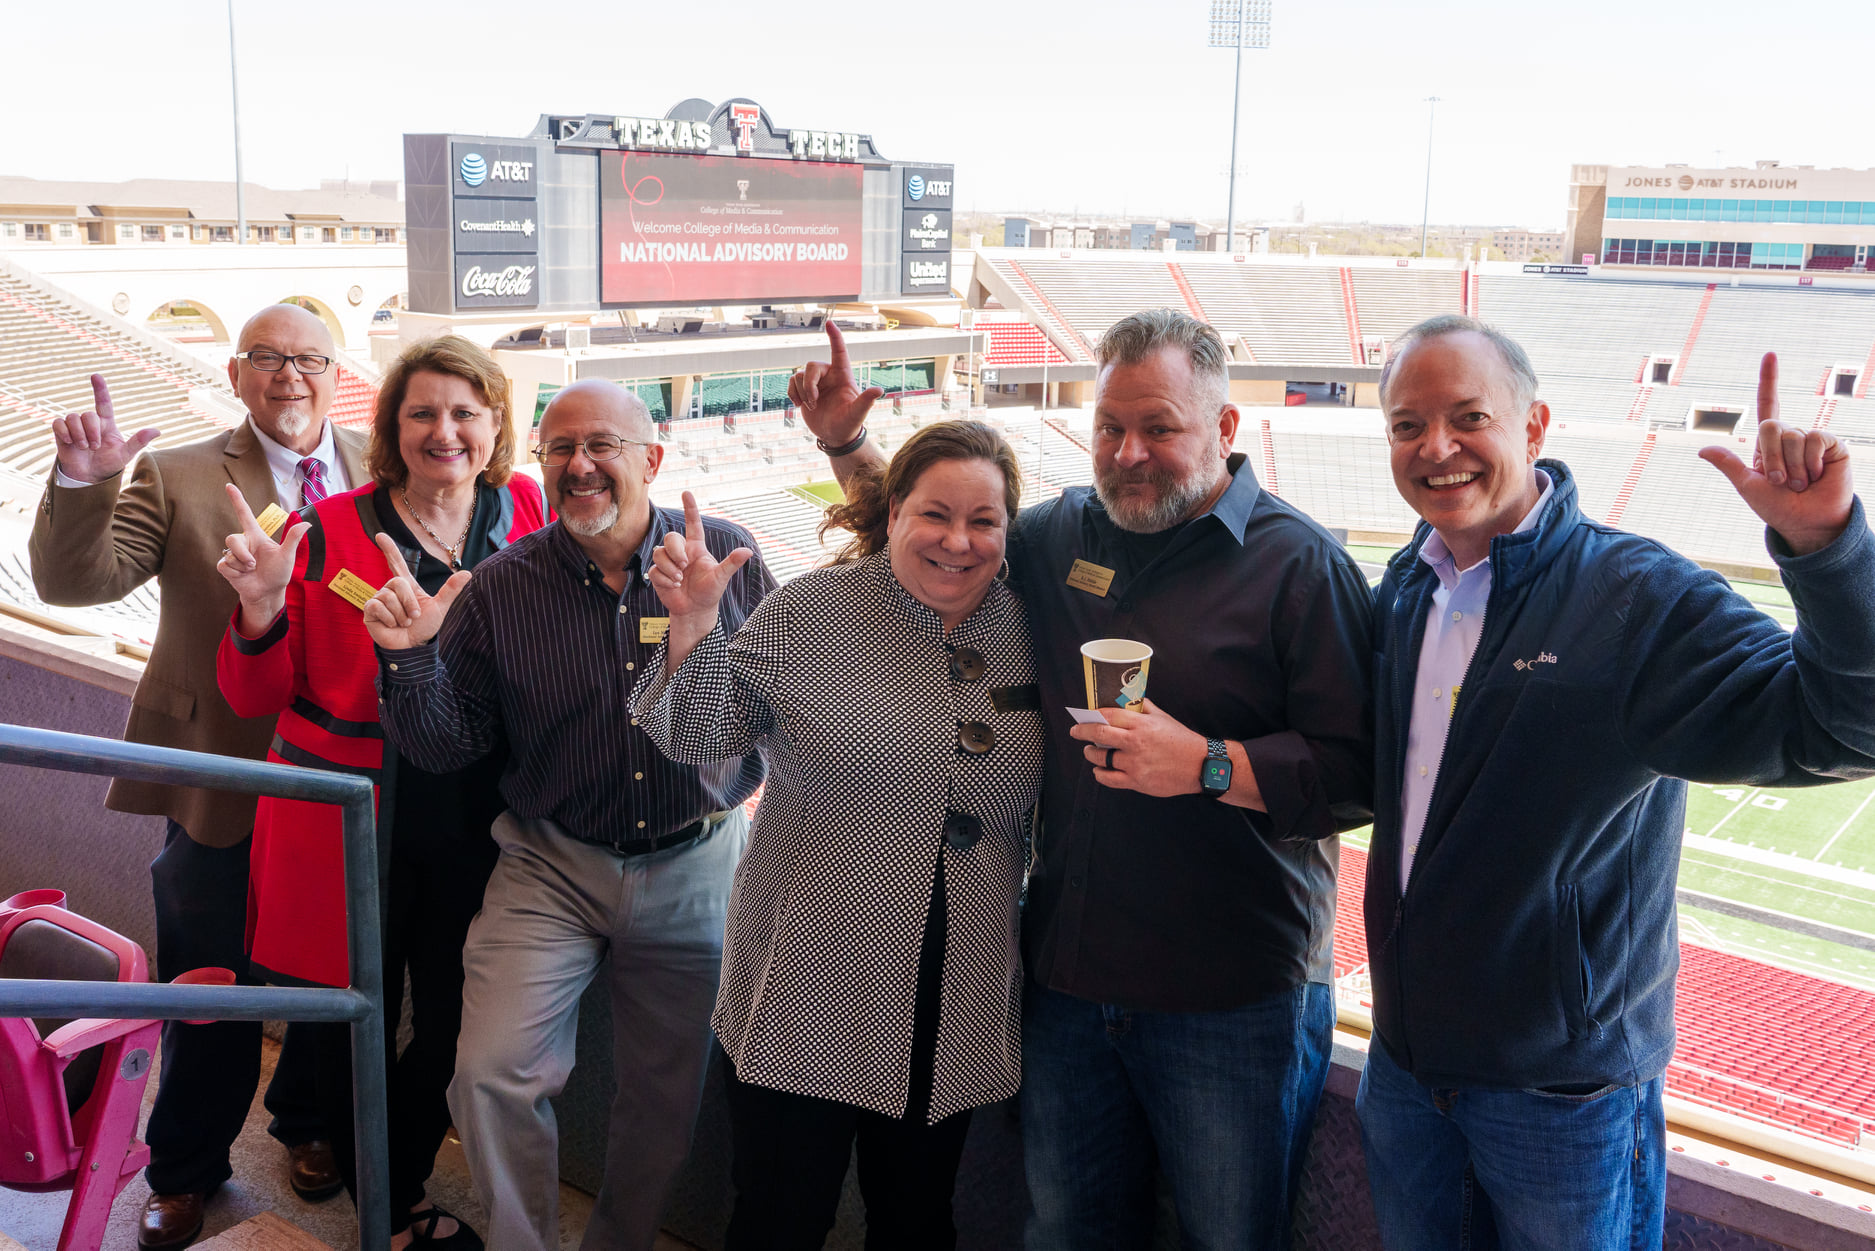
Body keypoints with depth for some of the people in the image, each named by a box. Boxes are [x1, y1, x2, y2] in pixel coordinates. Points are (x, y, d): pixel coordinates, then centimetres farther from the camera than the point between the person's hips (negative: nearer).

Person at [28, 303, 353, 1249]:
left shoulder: (380, 473, 1)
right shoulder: (176, 479, -4)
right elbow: (76, 580, -13)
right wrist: (81, 482, -30)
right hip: (222, 779, -2)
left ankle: (309, 1124, 46)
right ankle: (185, 1172, 36)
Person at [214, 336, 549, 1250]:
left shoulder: (527, 511, 1)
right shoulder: (329, 532, -7)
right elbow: (255, 697, -3)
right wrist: (262, 609, -21)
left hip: (473, 830, 2)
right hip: (351, 831, -2)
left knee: (451, 1032, 12)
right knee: (356, 1031, 10)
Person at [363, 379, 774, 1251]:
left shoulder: (728, 557, -7)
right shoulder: (499, 588, -6)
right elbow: (447, 747, -5)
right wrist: (410, 656, -20)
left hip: (695, 869, 1)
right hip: (552, 867, 0)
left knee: (665, 1093, 13)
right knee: (493, 1071, -12)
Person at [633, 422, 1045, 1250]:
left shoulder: (1028, 632, 3)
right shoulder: (808, 614, -6)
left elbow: (1054, 805, 15)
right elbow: (702, 739, -5)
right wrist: (692, 627, -19)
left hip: (957, 1015, 3)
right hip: (810, 993, -3)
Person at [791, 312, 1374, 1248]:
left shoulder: (1299, 565, -10)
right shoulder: (1061, 533, 7)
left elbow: (1358, 774, -15)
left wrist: (1206, 765, -26)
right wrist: (844, 444, 12)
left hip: (1235, 996, -5)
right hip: (1070, 979, 5)